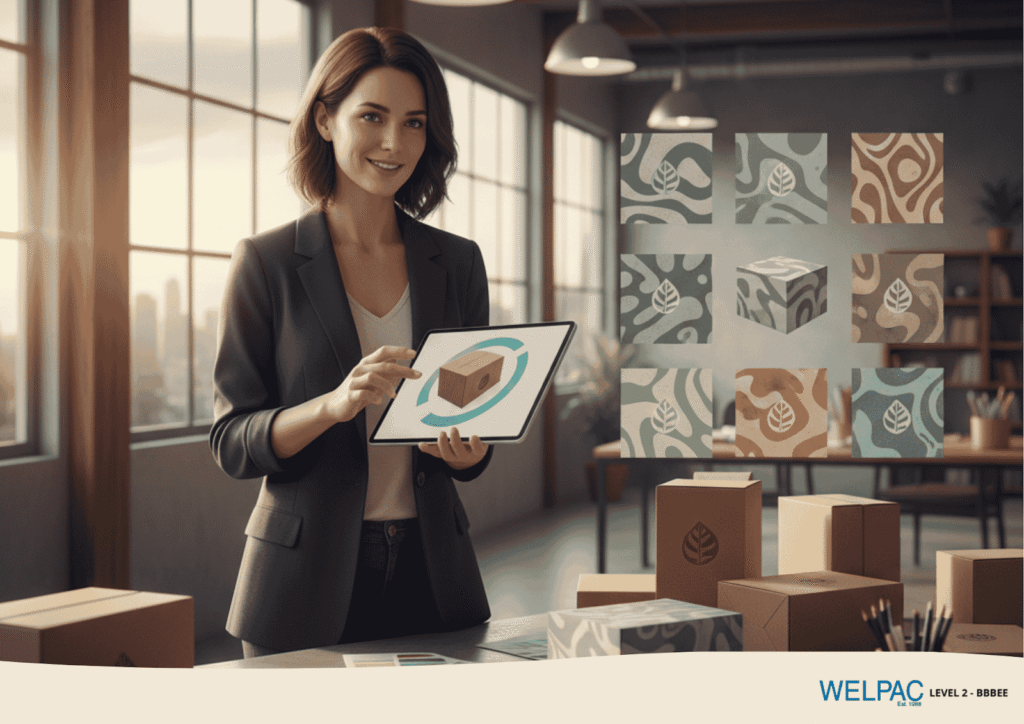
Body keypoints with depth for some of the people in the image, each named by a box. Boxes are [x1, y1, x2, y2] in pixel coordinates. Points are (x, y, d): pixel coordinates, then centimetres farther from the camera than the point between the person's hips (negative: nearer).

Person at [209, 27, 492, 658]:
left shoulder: (458, 262, 6)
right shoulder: (267, 263, -3)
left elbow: (474, 448, 12)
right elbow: (231, 443, -6)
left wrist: (466, 451, -12)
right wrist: (334, 404, -24)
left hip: (430, 577, 3)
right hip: (308, 583, -3)